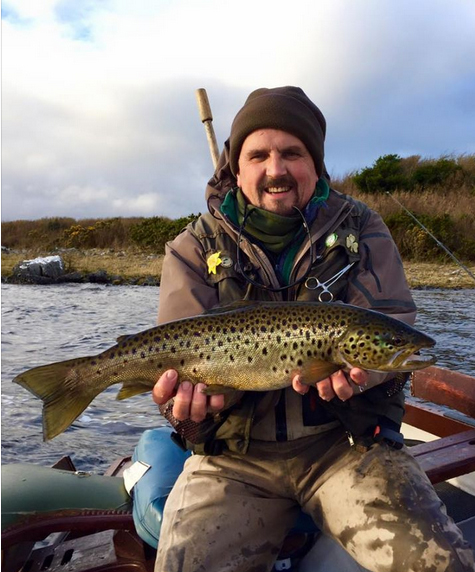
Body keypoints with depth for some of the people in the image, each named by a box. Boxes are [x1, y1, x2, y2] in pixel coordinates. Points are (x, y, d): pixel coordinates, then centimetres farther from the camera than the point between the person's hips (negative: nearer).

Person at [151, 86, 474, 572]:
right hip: (236, 451, 0)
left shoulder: (361, 230, 4)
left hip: (346, 441, 1)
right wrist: (190, 398, -30)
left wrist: (354, 368, -28)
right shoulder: (196, 249, 1)